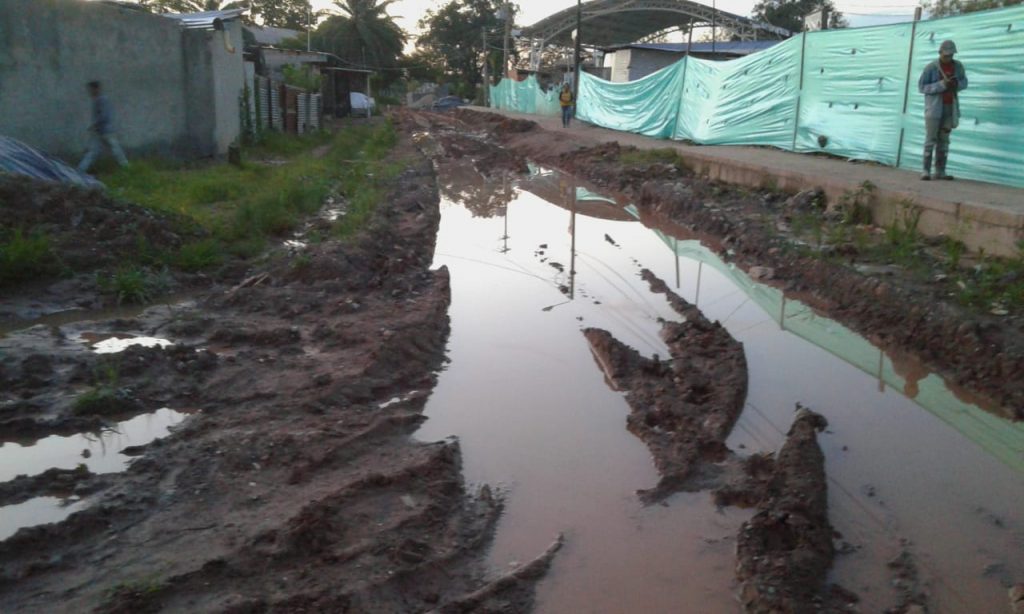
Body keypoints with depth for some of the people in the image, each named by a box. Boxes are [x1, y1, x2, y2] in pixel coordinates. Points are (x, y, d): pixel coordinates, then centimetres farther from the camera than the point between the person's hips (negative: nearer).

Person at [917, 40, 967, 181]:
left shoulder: (957, 66, 3)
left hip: (949, 107, 4)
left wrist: (956, 84, -13)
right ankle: (926, 171, -3)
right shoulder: (931, 67, -10)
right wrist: (941, 85, -24)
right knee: (931, 139, -6)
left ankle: (940, 171, 7)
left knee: (944, 139, 5)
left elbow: (964, 83, 12)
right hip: (934, 107, -4)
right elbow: (921, 87, -12)